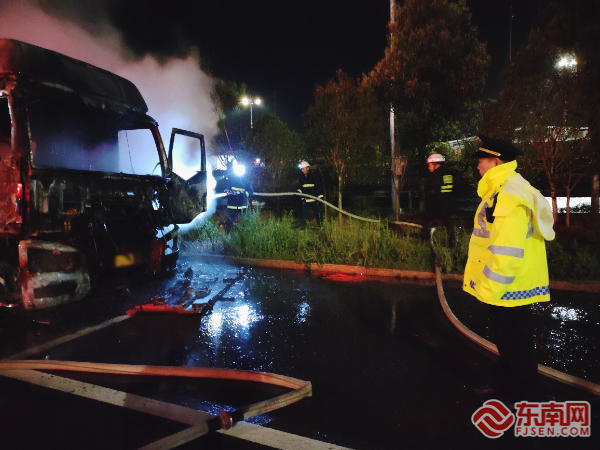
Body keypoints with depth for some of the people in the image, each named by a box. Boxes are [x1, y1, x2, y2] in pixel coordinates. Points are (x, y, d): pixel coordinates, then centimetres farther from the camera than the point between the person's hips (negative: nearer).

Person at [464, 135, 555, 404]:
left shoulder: (509, 196, -24)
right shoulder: (502, 191, 11)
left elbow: (506, 252, -29)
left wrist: (488, 289, -22)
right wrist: (487, 286, 22)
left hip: (508, 289, -10)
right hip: (505, 287, 10)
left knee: (515, 345, 6)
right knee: (506, 341, 23)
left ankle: (521, 398, 23)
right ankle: (503, 385, 40)